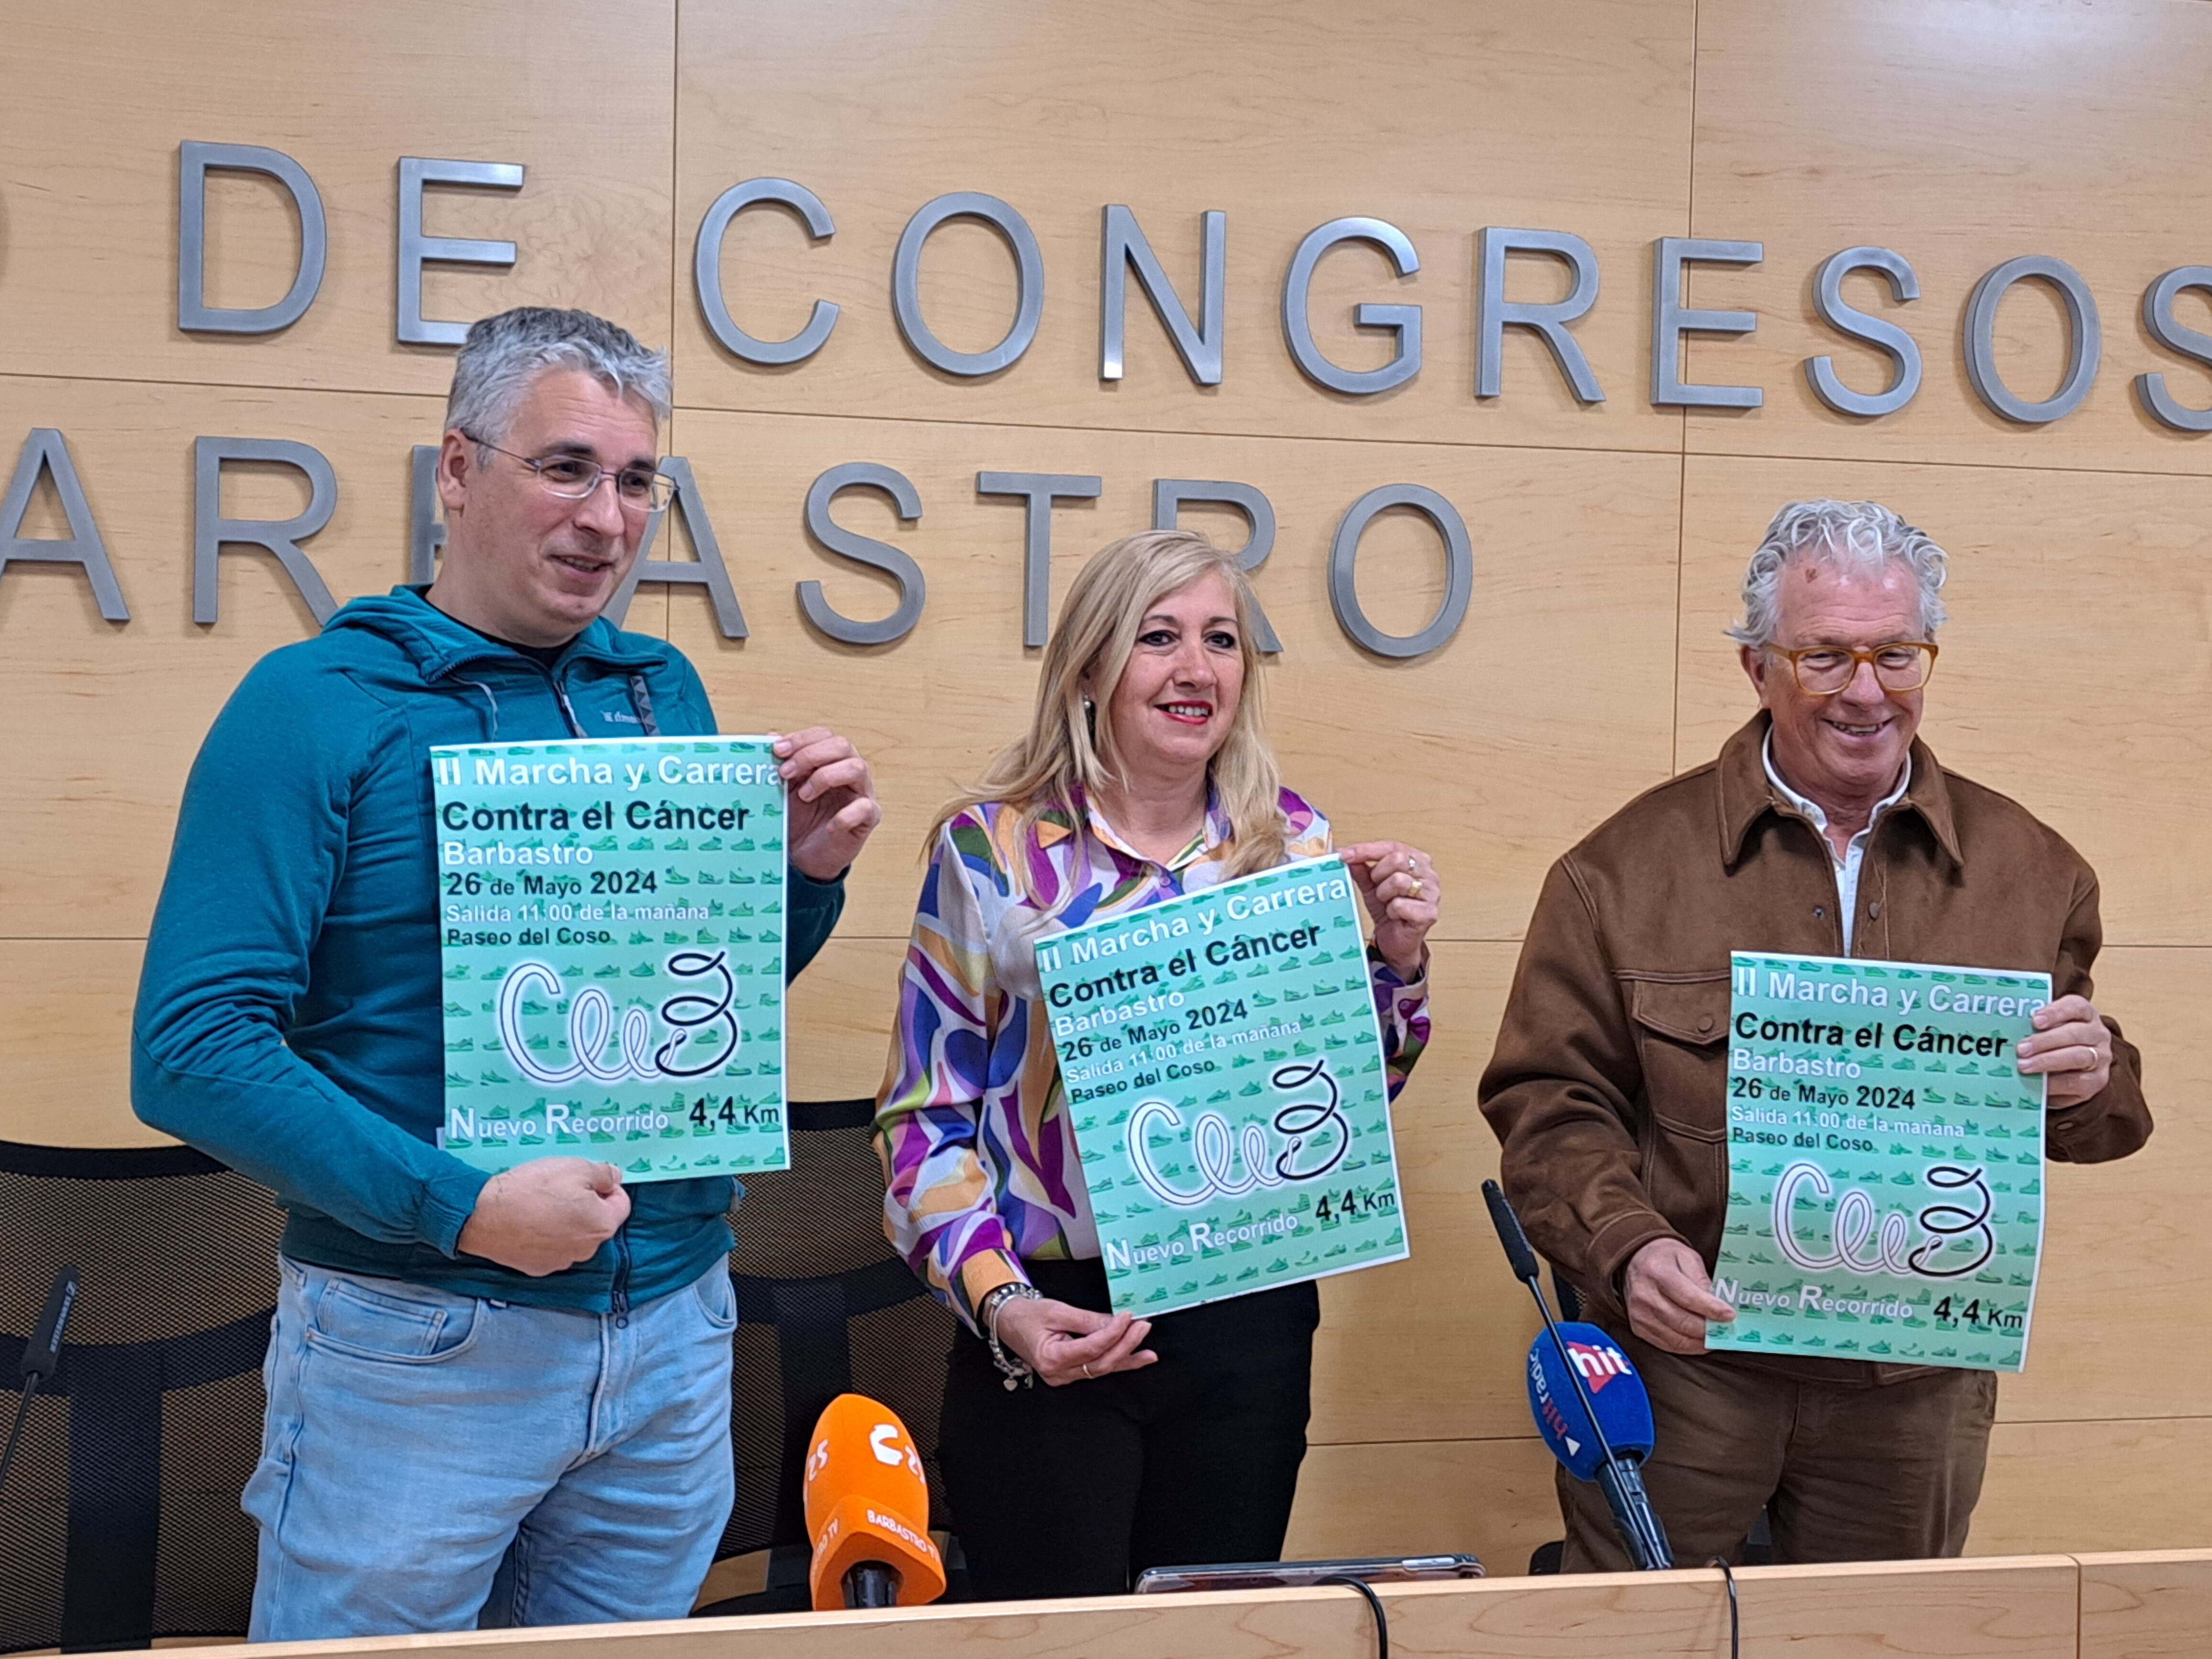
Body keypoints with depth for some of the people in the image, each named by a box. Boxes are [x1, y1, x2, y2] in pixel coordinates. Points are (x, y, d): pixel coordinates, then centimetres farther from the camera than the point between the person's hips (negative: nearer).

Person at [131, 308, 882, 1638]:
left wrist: (810, 873, -4)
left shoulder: (666, 694, 7)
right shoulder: (315, 706, -10)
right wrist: (460, 1209, -23)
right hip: (415, 1343, -5)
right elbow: (191, 1048, -17)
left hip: (676, 1329, 5)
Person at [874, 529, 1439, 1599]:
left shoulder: (1296, 847, 5)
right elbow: (927, 1114, -2)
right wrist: (999, 1303, -15)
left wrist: (1398, 958, -4)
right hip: (1052, 1327, -3)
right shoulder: (989, 849, -4)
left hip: (1249, 1322, 3)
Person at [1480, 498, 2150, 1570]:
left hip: (1919, 1387, 2)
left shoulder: (2027, 868, 6)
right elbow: (1549, 1098, -3)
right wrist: (1627, 1248, -19)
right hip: (1681, 1369, -2)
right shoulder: (1628, 867, -2)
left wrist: (2090, 1086, -12)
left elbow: (2098, 1115, 12)